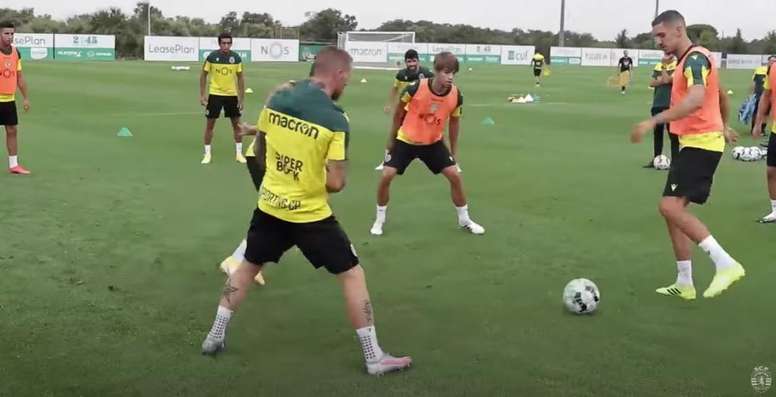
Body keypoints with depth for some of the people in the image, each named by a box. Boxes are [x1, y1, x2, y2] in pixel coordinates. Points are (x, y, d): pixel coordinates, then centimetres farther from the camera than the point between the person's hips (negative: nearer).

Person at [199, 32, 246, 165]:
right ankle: (207, 153, 13)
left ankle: (239, 153, 17)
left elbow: (240, 78, 3)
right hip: (215, 94, -1)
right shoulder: (212, 57, -9)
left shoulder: (236, 58, -5)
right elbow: (204, 75, 1)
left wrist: (241, 98, 0)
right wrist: (202, 95, -3)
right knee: (210, 124, 1)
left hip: (232, 94, 2)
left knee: (237, 124, 5)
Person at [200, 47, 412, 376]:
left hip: (270, 205, 5)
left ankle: (215, 336, 31)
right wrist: (319, 180, 5)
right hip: (310, 215, -5)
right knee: (352, 274, 6)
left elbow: (260, 153, 10)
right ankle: (374, 357, 10)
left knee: (248, 267, 25)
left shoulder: (276, 100, -3)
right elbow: (335, 183, -18)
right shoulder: (335, 119, -18)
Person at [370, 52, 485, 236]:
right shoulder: (416, 88, -26)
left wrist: (454, 151, 8)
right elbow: (399, 112, -8)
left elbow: (454, 121, 2)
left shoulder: (456, 95, -17)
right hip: (406, 140, -2)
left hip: (434, 143, 2)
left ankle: (464, 219, 16)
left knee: (455, 175, -4)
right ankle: (379, 219, 11)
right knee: (386, 176, -11)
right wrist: (392, 139, 2)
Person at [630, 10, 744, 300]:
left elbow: (696, 100, -31)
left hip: (701, 143, -10)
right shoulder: (691, 60, 19)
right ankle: (684, 284, 15)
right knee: (673, 210, 10)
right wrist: (723, 126, 48)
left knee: (670, 206, -20)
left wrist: (653, 121, -35)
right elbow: (721, 95, 33)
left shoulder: (695, 58, -13)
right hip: (694, 143, 10)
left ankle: (725, 264, -17)